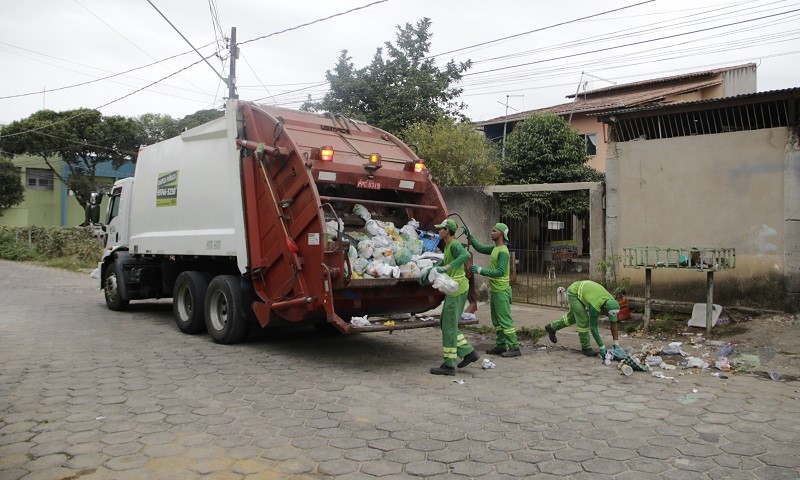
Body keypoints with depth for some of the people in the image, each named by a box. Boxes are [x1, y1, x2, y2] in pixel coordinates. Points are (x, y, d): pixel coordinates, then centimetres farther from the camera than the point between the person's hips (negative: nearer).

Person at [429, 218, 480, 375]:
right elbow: (445, 263, 27)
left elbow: (466, 255, -37)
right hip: (453, 289, 10)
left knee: (449, 326, -4)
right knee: (447, 324, 14)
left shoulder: (455, 245, -16)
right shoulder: (448, 246, 14)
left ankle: (449, 365, 3)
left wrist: (447, 267, -41)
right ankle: (468, 352, 19)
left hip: (457, 289, -10)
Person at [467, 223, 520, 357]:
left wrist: (480, 270, -25)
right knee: (496, 319, 13)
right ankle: (500, 346, 19)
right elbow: (480, 248, 22)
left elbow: (500, 272, -26)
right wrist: (469, 236, 15)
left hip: (501, 291, -10)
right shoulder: (495, 248, 10)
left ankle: (514, 348, -2)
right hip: (494, 290, 10)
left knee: (505, 319, -7)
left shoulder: (503, 252, -18)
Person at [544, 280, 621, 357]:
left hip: (581, 290, 8)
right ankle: (586, 348, -1)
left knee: (573, 317, 21)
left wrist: (616, 344, -14)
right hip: (573, 292, -8)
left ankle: (552, 327, 39)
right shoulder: (595, 306, -38)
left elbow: (614, 324, -11)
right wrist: (602, 347, -29)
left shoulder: (612, 302, -20)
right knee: (583, 320, -14)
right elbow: (593, 327, -31)